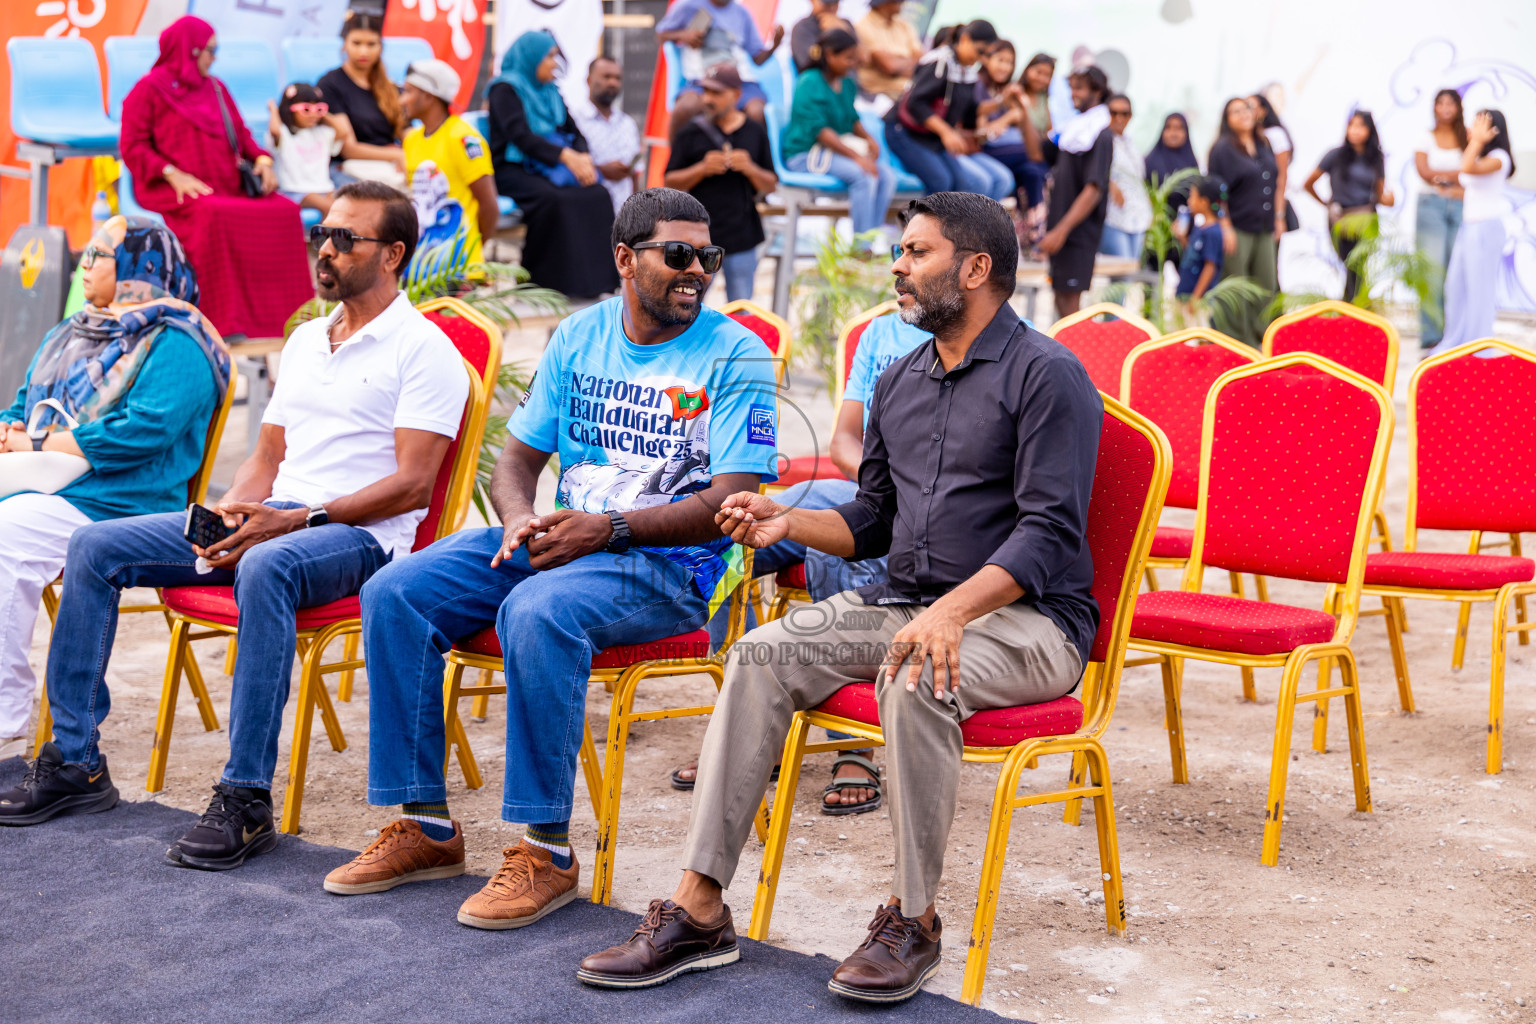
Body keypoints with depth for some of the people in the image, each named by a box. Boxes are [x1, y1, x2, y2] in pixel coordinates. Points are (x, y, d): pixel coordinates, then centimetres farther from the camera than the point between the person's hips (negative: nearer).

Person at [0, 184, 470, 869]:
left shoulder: (424, 351, -4)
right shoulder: (304, 340, 21)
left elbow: (411, 486, -13)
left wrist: (297, 520, -21)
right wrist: (228, 513, -1)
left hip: (359, 534, -8)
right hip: (273, 522, 8)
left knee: (265, 567, -42)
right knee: (96, 547, -4)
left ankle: (246, 797, -38)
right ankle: (75, 760, 0)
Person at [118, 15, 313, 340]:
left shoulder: (215, 88, 23)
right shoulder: (150, 89, 4)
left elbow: (240, 133, 24)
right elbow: (132, 145, -2)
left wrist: (261, 159, 1)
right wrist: (173, 174, -16)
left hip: (227, 186, 6)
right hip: (174, 190, -6)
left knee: (285, 210, -17)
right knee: (214, 214, -38)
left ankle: (282, 312, -14)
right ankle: (221, 318, -35)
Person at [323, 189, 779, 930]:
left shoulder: (736, 355, -5)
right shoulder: (579, 335, 11)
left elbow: (730, 503, -13)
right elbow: (516, 458, 14)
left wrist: (609, 528, -21)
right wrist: (519, 521, -9)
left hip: (671, 563, -6)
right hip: (559, 537, 6)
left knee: (537, 612, -36)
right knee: (394, 594, -12)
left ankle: (547, 850, -26)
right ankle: (426, 826, -5)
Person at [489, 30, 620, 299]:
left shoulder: (551, 91, 20)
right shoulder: (505, 90, -3)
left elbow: (574, 131, 14)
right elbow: (520, 135, -17)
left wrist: (583, 157, -10)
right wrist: (566, 156, -26)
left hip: (550, 166, 7)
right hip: (513, 169, -6)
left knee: (597, 195, -20)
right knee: (552, 199, -35)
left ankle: (596, 277, -21)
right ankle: (539, 277, -25)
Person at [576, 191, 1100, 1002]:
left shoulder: (1046, 375, -9)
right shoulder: (900, 381, 16)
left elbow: (1049, 532, -19)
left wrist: (954, 610, -32)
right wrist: (789, 522, 3)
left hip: (1024, 616, -7)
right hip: (902, 599, 7)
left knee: (915, 679, -37)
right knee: (762, 655, -15)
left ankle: (912, 919, -19)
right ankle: (699, 909, -16)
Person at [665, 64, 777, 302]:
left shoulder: (756, 133, 7)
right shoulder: (690, 133, 2)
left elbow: (770, 186, 9)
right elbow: (670, 183, 1)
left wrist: (750, 169, -11)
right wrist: (702, 169, -14)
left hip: (742, 237, 2)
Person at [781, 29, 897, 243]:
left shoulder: (847, 84, 11)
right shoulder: (810, 83, -14)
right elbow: (818, 130, -20)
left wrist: (869, 139, 2)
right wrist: (856, 156, -25)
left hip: (837, 151, 8)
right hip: (805, 154, -8)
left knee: (887, 176, -14)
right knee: (864, 175, -30)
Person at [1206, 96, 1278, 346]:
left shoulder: (1263, 145, 13)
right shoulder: (1223, 148, -6)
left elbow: (1273, 185, 21)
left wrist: (1278, 218, 15)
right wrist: (1225, 227, -17)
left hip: (1264, 229, 6)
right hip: (1237, 229, -6)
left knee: (1266, 285, 8)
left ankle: (1261, 336, 18)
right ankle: (1236, 340, 5)